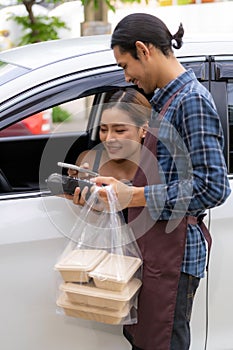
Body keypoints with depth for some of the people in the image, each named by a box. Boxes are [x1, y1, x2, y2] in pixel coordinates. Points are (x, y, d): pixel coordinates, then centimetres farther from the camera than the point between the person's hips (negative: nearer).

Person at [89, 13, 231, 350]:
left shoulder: (193, 101, -14)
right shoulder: (163, 99, 15)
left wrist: (134, 195, -17)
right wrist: (119, 186, 6)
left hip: (174, 250, -9)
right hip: (151, 246, 9)